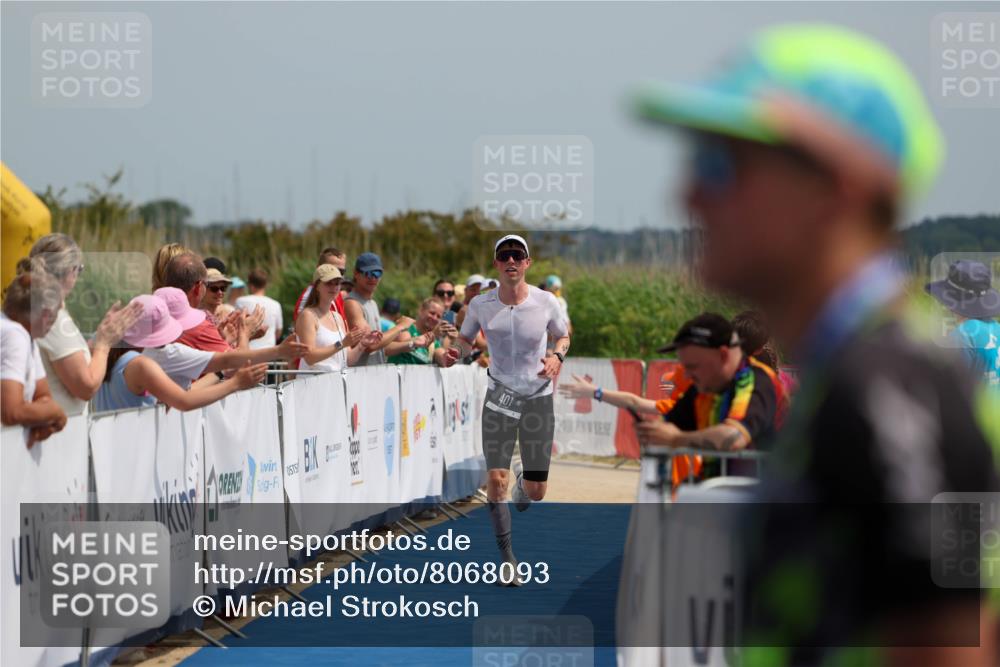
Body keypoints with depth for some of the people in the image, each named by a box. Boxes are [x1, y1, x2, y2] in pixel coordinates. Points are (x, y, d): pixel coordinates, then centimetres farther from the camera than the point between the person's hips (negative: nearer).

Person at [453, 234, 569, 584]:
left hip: (538, 399, 0)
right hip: (499, 398, 0)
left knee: (536, 493, 2)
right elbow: (464, 338, 11)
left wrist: (557, 356, -10)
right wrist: (465, 349, -12)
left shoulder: (545, 302, -6)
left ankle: (524, 478, 42)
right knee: (496, 479, -14)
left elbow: (563, 335, 11)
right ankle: (506, 556, 2)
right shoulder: (480, 304, -5)